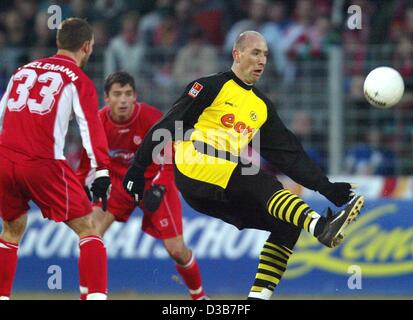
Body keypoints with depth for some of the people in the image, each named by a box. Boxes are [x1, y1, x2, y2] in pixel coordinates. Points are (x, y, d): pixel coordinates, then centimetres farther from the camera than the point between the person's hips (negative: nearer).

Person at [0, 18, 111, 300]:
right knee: (87, 229, 3)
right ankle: (97, 295, -11)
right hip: (43, 163, -5)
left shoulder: (23, 71, 20)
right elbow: (90, 126, -7)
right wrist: (101, 171, -11)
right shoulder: (78, 81, 4)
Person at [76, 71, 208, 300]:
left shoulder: (151, 117, -24)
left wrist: (158, 188, -24)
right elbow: (87, 162, -2)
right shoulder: (99, 122, -15)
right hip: (118, 180, 2)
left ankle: (199, 296, 22)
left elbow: (171, 156, -15)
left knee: (177, 250, -5)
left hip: (153, 181, -2)